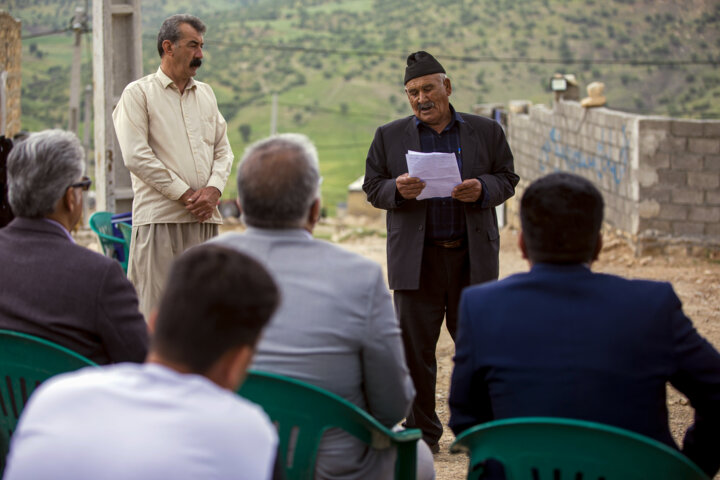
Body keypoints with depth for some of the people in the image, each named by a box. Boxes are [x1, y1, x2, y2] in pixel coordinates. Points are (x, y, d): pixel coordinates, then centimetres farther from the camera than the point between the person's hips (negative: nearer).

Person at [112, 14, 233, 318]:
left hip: (205, 217, 6)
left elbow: (223, 149, 16)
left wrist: (213, 188, -4)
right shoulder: (138, 93, 0)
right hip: (160, 217, -6)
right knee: (156, 307, -8)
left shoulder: (206, 93, 19)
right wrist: (184, 194, -12)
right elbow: (136, 156, -9)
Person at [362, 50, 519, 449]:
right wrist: (398, 189, -15)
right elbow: (372, 188, 7)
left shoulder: (486, 132, 8)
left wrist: (482, 189, -13)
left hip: (472, 257, 0)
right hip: (416, 259, 0)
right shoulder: (390, 136, 8)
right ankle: (421, 432, 12)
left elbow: (507, 180, 8)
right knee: (414, 349, 2)